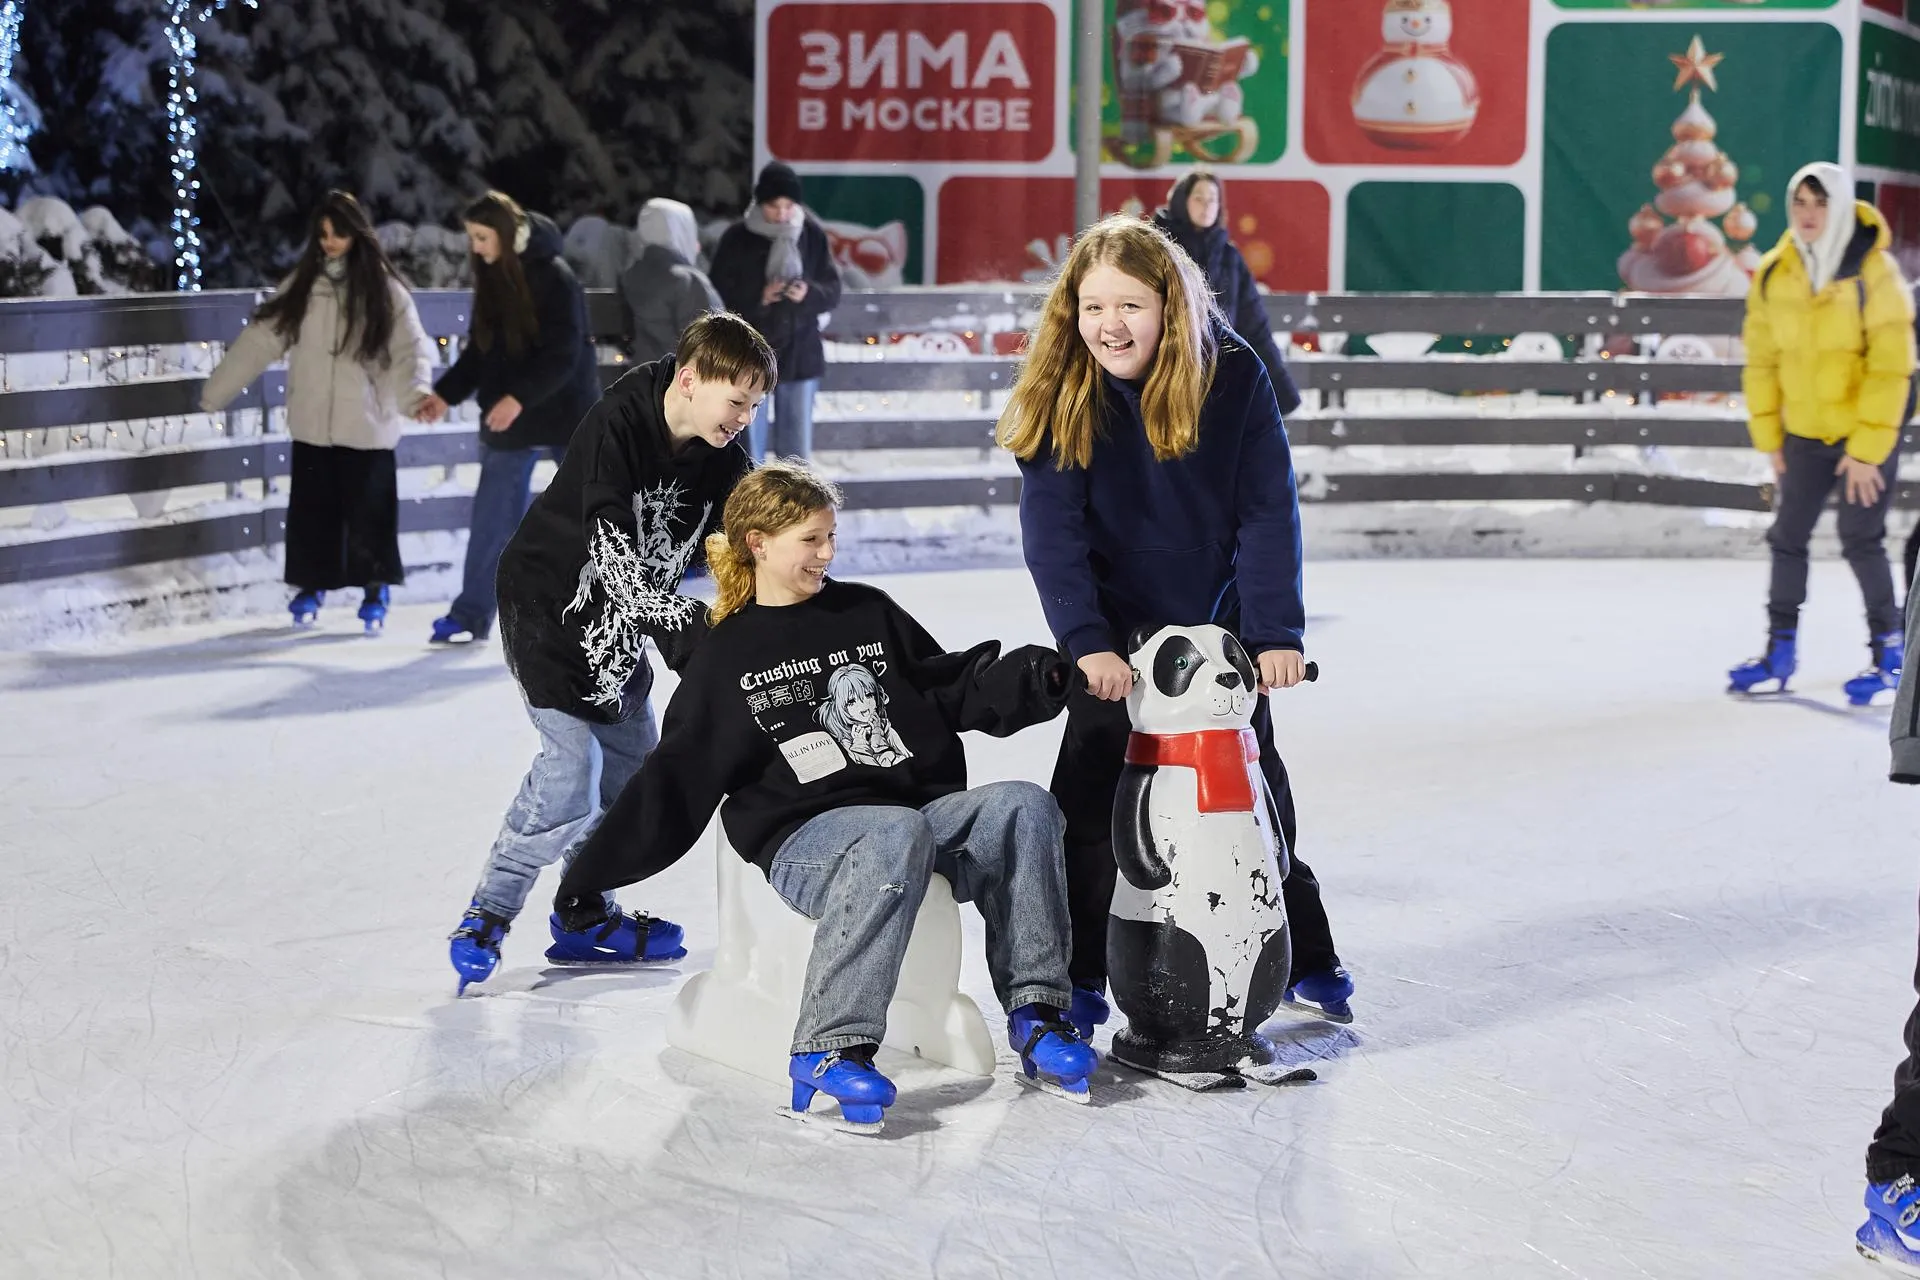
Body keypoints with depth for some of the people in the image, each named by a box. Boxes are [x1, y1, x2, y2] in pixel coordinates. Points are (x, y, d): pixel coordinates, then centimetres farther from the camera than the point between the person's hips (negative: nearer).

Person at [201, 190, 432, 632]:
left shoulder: (384, 289, -4)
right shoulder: (301, 285, 5)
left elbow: (410, 347, -14)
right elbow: (260, 339, 4)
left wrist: (416, 392, -34)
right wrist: (215, 392, 2)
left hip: (367, 425, -3)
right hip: (312, 422, 3)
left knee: (369, 509, 1)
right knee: (311, 507, 7)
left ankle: (375, 591, 18)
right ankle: (311, 587, 23)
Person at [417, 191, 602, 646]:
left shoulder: (554, 276, -15)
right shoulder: (491, 276, 6)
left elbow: (563, 353, -20)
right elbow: (480, 349, 12)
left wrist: (519, 398, -27)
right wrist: (446, 394, 2)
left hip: (565, 413, -6)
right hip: (507, 420, 6)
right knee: (490, 518, 4)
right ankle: (472, 613, 8)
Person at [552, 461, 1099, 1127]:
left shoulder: (871, 613, 18)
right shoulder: (725, 658, 10)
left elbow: (956, 686, 17)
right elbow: (675, 780, 8)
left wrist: (1033, 678, -4)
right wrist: (593, 873, 2)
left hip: (924, 808, 4)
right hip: (806, 840, -4)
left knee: (1024, 805, -24)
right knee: (897, 833, -39)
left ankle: (1035, 1010, -20)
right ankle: (829, 1053, -41)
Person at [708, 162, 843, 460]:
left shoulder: (813, 235, -3)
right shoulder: (737, 238, -10)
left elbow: (833, 290, 2)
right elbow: (719, 296, -7)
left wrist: (810, 293, -19)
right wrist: (757, 298, -24)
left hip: (800, 354, 2)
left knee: (797, 445, 11)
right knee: (749, 443, 4)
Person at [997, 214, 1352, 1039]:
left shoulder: (1232, 374, -16)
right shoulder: (1061, 392, -16)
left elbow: (1268, 510, -17)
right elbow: (1052, 530, -21)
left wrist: (1277, 632, -24)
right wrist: (1086, 641, -32)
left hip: (1221, 627, 1)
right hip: (1115, 633, -1)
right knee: (1091, 794, -6)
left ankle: (1304, 958, 29)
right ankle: (1078, 976, 6)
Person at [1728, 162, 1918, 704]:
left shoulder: (1875, 273, -17)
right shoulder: (1774, 273, -5)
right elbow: (1762, 359, 3)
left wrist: (1867, 448, -18)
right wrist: (1768, 435, 3)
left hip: (1870, 431, -5)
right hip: (1805, 431, 5)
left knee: (1860, 539, -5)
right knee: (1787, 536, 8)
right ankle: (1781, 648, 22)